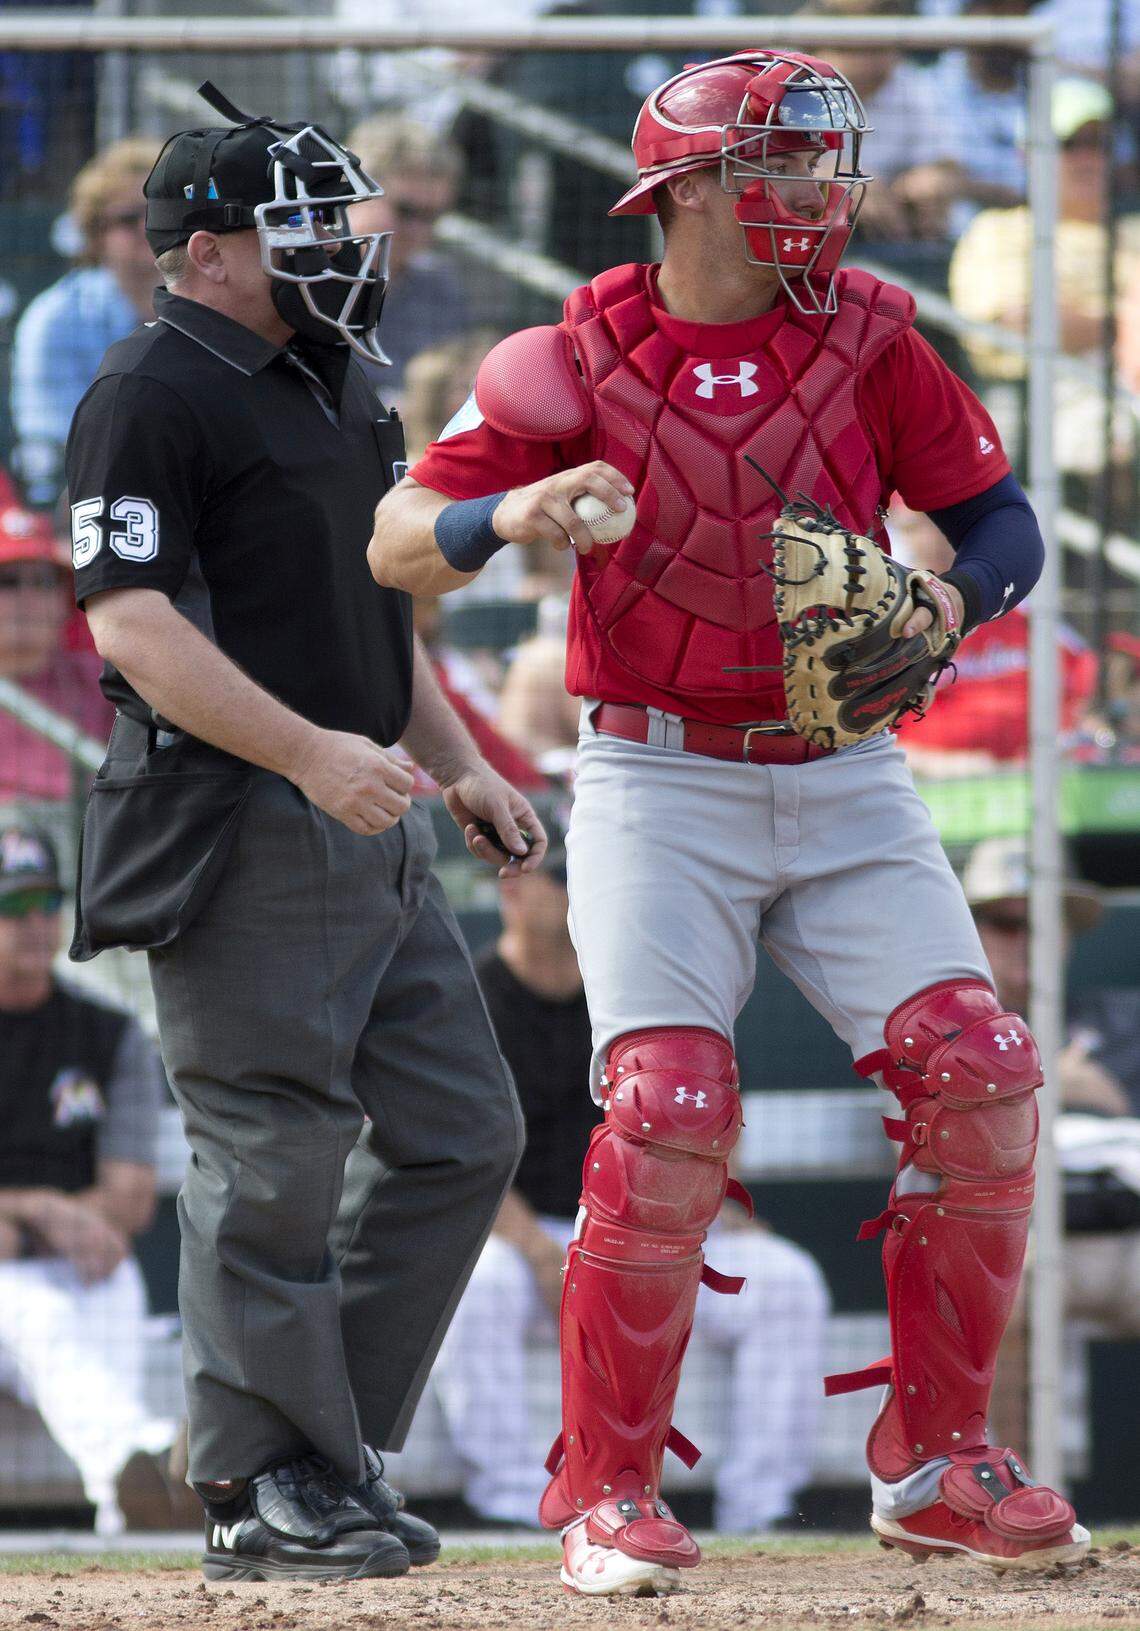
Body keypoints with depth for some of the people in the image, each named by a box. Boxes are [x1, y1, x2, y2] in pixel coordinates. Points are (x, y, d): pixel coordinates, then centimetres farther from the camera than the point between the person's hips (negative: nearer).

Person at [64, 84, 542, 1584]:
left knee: (461, 1132, 8)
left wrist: (460, 767, 19)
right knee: (274, 1162, -7)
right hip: (240, 834, -9)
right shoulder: (152, 397, -10)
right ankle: (267, 1492, -2)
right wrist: (307, 752, -27)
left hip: (368, 830, 9)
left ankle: (332, 1447, 15)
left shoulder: (329, 388, 19)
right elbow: (130, 620, -19)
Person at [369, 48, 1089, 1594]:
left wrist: (950, 601, -15)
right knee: (669, 1113, -18)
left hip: (845, 778, 3)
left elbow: (1001, 521, 7)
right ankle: (607, 1491, -3)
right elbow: (397, 544, -6)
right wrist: (508, 513, -27)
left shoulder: (863, 334, 2)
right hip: (661, 785, -3)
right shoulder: (577, 362, -5)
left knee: (981, 1076, -11)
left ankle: (935, 1464, 4)